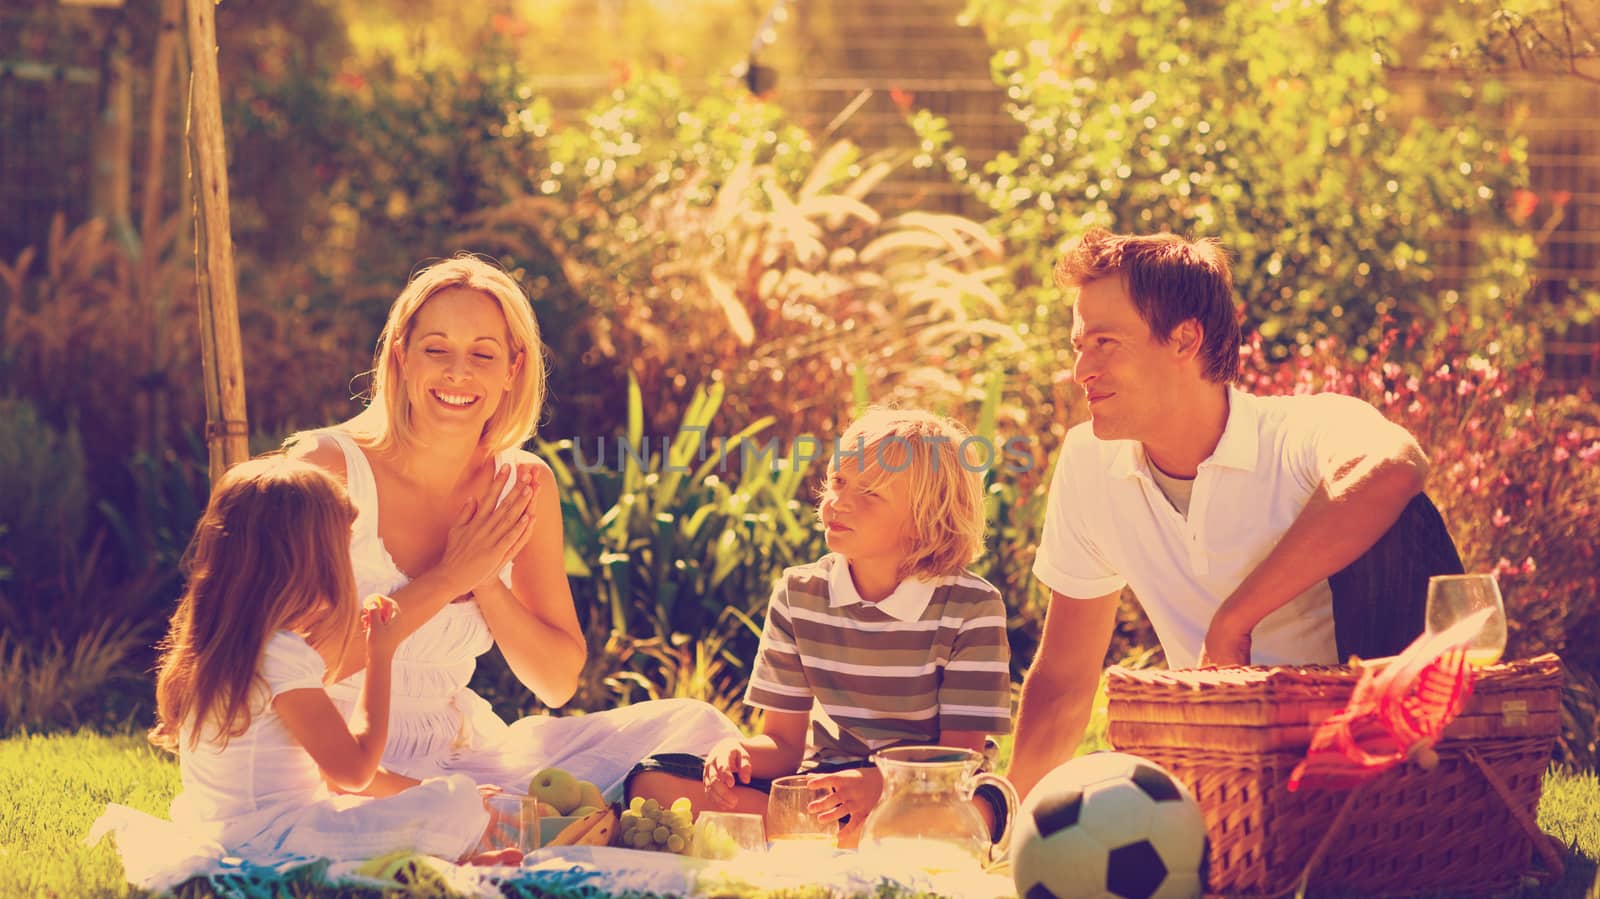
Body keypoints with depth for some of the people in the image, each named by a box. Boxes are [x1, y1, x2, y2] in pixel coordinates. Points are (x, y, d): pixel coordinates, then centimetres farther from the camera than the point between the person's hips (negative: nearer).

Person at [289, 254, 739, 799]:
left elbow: (558, 684, 7)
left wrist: (486, 582, -10)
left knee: (693, 729, -8)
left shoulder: (522, 485, 6)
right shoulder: (327, 468, -10)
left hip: (467, 753, 7)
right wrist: (449, 576, -16)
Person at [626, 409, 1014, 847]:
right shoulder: (799, 594, 3)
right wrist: (738, 750, -22)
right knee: (653, 782, -18)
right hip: (822, 783, 4)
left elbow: (962, 752, -13)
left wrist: (880, 784, -35)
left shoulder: (971, 607, -10)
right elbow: (784, 742, 4)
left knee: (977, 808, -42)